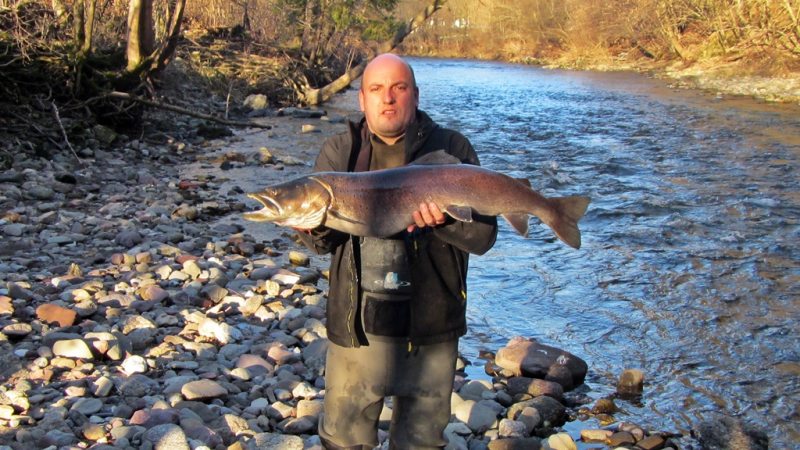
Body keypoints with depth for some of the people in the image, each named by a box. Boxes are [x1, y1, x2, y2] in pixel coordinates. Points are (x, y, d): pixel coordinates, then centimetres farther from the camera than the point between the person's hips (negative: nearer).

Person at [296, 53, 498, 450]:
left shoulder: (452, 149, -4)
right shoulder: (339, 152, 3)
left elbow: (483, 236, -8)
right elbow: (322, 242, -1)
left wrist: (446, 219, -28)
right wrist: (316, 229, -24)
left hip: (430, 328, -1)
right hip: (355, 325, 1)